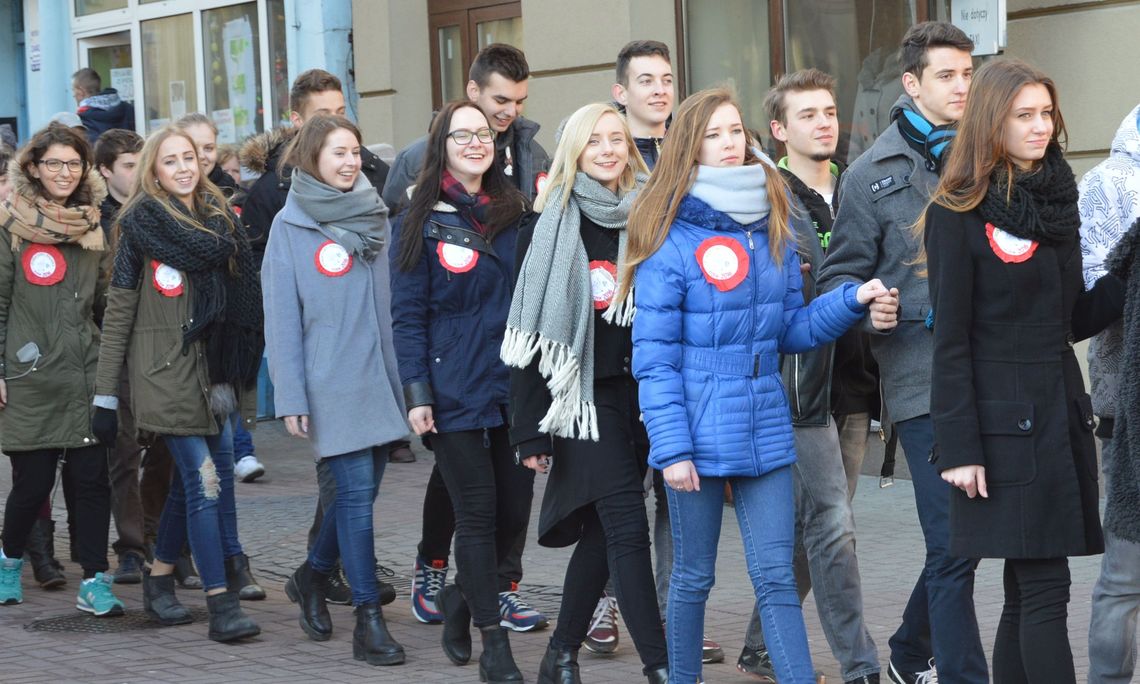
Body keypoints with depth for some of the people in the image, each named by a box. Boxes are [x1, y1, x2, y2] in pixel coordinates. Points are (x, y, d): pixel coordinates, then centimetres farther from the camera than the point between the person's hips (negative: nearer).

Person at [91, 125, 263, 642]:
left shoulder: (218, 217, 11)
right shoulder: (140, 224, -5)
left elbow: (239, 297, 17)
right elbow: (118, 312, -5)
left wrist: (242, 372, 11)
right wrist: (105, 393, -8)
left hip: (214, 364, 6)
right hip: (165, 366, -6)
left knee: (191, 479, 11)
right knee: (204, 480, -11)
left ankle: (160, 580, 26)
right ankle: (221, 604, -10)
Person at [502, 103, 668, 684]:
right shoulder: (553, 229, -1)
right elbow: (531, 335, -4)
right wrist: (531, 430, -9)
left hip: (645, 393, 4)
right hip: (587, 393, -4)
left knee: (600, 531, 9)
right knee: (627, 529, -11)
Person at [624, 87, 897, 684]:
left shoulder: (772, 230, 7)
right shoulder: (671, 241, -9)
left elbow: (791, 331, 10)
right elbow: (655, 359, -11)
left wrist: (853, 300, -5)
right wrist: (672, 448, -17)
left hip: (765, 429, 4)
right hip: (699, 438, -4)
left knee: (776, 577, 4)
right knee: (693, 577, 9)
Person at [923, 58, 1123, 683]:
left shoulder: (1057, 203, 12)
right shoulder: (959, 214, -7)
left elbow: (1075, 320, 15)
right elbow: (950, 340, -10)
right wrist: (958, 448, -14)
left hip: (1063, 412, 6)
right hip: (1003, 421, -6)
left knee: (1027, 590, 8)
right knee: (1045, 589, -8)